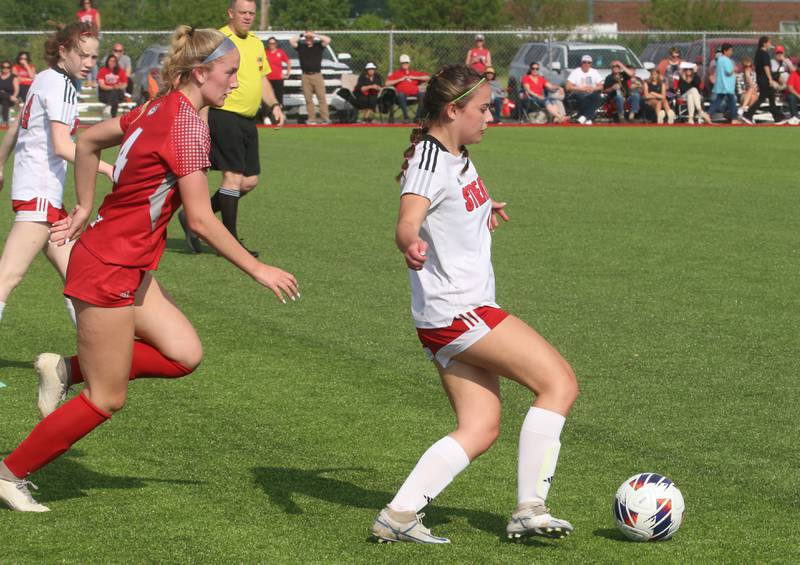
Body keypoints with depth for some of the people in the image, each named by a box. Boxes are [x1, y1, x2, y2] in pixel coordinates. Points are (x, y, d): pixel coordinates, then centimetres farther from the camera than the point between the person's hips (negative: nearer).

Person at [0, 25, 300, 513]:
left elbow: (88, 142, 21)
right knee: (107, 400, 2)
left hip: (130, 268, 9)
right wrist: (258, 270, -13)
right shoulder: (189, 123, -19)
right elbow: (200, 219, -20)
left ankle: (67, 369, 13)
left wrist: (85, 210, 25)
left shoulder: (160, 109, 8)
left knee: (184, 354, 6)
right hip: (108, 271, -9)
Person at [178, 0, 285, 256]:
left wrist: (274, 105, 10)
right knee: (234, 176, -10)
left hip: (247, 120, 9)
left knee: (250, 181, 8)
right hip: (224, 116, -9)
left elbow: (262, 79, 25)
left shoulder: (256, 43, 17)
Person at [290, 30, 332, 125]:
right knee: (308, 98, 0)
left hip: (317, 75, -1)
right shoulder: (301, 46, 11)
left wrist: (315, 35, -3)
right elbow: (291, 41, 0)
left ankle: (325, 118, -8)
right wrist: (301, 36, 5)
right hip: (305, 77, 1)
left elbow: (327, 40, -6)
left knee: (322, 97, -6)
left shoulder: (318, 45, 8)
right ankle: (312, 118, 2)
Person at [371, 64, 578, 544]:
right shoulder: (429, 162, -16)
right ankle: (529, 509, -7)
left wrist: (485, 212, 55)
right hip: (455, 310, -10)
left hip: (459, 315, 10)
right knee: (560, 382, -9)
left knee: (481, 429, 4)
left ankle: (399, 514, -1)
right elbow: (407, 222, -33)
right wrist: (411, 245, -56)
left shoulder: (458, 157, 14)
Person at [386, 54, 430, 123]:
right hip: (403, 93, -2)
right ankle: (405, 117, -35)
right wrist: (400, 79, 0)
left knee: (422, 94, -30)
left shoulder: (415, 73, 24)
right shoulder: (396, 73, 19)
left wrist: (414, 77, 6)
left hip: (414, 93, 2)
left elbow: (428, 77, 14)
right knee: (401, 95, -38)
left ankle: (417, 116, -28)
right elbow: (387, 83, 5)